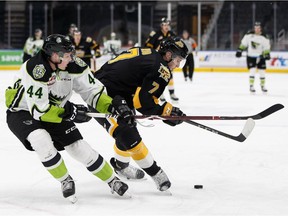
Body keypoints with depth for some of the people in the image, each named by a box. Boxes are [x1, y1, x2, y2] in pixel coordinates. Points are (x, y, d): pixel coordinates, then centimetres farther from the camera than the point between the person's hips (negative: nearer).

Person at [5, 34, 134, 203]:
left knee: (79, 147, -3)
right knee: (41, 139, -33)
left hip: (55, 111, 5)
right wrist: (69, 113, -30)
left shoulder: (74, 66, -16)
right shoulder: (35, 70, -35)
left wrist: (115, 105, -23)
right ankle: (66, 181, -11)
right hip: (22, 112, -5)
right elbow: (39, 110, -32)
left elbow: (93, 91, -7)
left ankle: (113, 181, 16)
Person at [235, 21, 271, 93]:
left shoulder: (264, 37, -10)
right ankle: (251, 86, -5)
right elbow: (244, 42, 3)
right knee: (252, 70, -12)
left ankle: (263, 86, 18)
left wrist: (267, 54, -22)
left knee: (262, 71, 3)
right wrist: (240, 50, 0)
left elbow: (267, 46, -9)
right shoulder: (249, 34, -7)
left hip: (260, 56, 1)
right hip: (250, 56, -1)